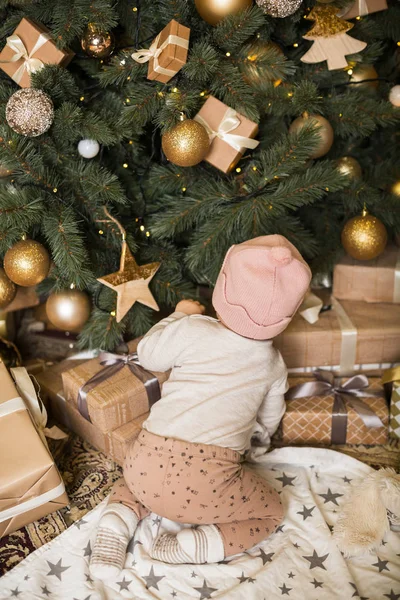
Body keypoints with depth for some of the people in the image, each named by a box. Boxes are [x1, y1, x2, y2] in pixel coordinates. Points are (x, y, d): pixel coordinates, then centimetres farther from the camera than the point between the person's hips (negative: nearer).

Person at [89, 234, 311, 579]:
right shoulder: (273, 364, 11)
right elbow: (270, 419, 28)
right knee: (271, 512, 22)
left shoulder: (192, 330, 3)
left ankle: (119, 519, 7)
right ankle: (197, 545, -1)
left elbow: (148, 355, 21)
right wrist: (261, 435, 52)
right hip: (209, 483, -2)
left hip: (148, 463, 3)